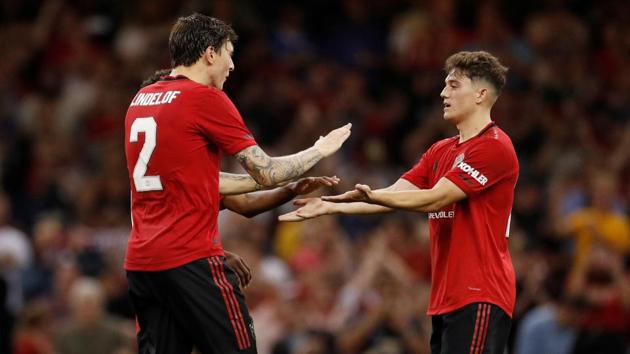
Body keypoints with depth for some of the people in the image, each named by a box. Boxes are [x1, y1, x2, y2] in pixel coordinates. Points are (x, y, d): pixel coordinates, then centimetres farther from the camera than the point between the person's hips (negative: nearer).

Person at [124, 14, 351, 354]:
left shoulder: (140, 100, 15)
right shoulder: (206, 98, -7)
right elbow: (266, 173, -4)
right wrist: (319, 150, 14)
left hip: (140, 261, 7)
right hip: (191, 260, -7)